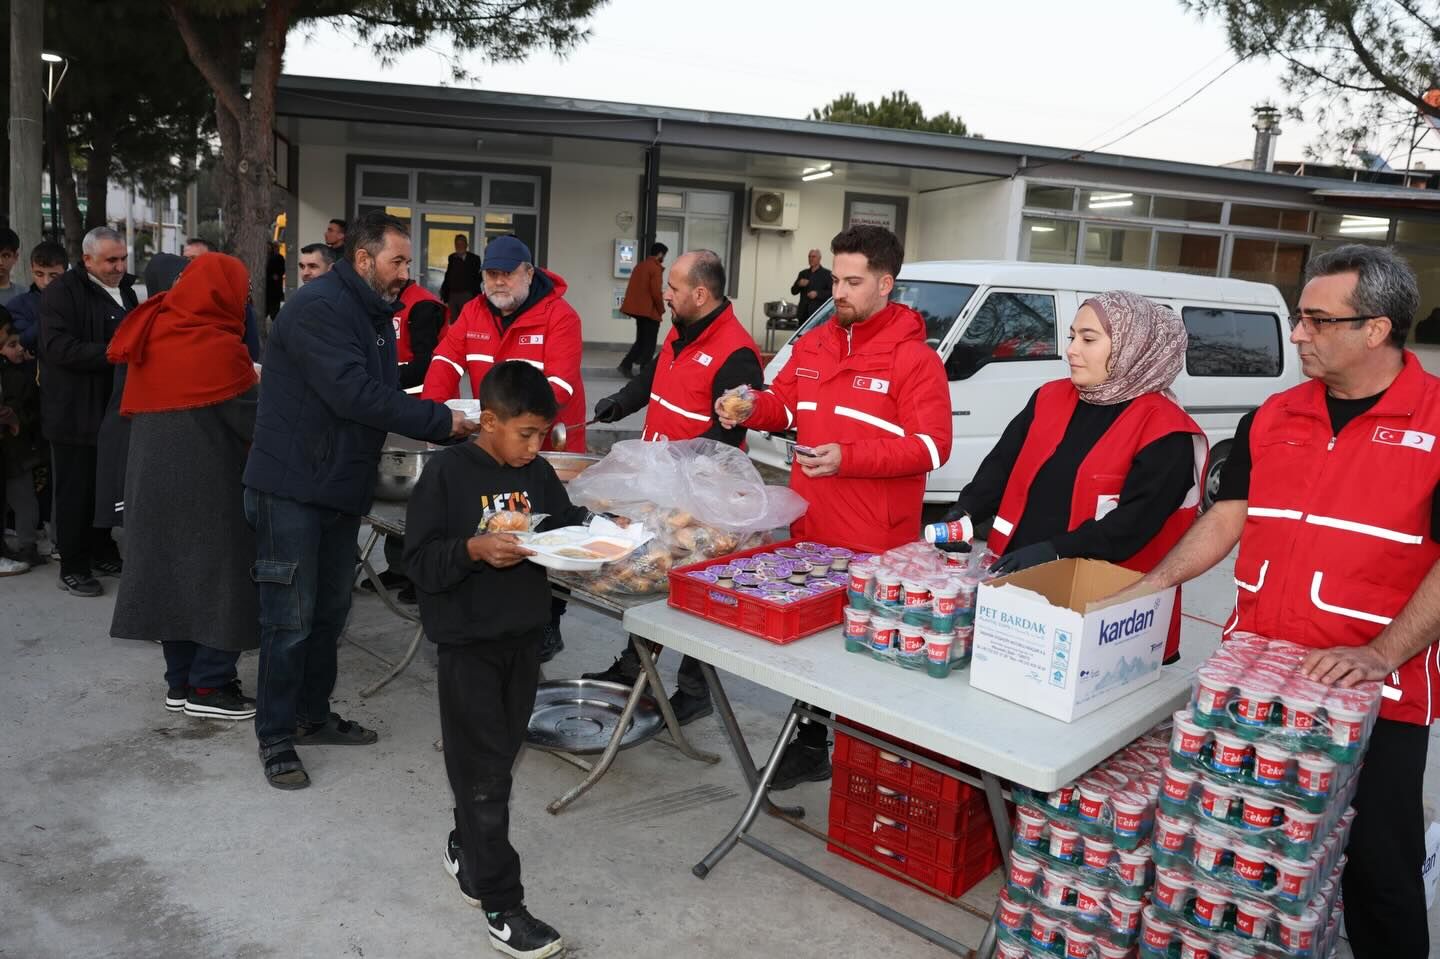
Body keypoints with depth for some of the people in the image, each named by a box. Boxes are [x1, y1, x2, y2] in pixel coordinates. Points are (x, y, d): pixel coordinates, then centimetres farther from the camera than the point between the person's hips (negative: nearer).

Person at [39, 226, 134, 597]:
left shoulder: (125, 290, 15)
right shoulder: (62, 292, -10)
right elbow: (57, 346, -21)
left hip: (115, 409, 7)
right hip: (75, 411, -7)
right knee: (75, 490, 0)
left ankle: (102, 552, 27)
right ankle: (72, 567, 9)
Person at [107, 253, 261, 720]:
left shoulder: (150, 335, 6)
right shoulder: (219, 347, -16)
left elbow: (134, 408, 15)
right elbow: (254, 420, -13)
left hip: (153, 477, 7)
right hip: (209, 482, -7)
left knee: (171, 570, 13)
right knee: (220, 574, 2)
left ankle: (180, 681, 20)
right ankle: (209, 686, 4)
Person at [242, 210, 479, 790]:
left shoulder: (375, 316, 13)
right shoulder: (318, 307, -18)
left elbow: (383, 394, 10)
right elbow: (354, 394, -28)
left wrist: (441, 423, -6)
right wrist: (440, 422, -25)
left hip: (342, 488, 9)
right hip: (292, 488, -9)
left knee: (330, 610, 16)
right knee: (291, 618, -2)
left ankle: (312, 716, 30)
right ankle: (275, 738, 12)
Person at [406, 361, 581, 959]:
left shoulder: (537, 473, 4)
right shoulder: (446, 473, -13)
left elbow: (564, 525, 14)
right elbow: (419, 560, -14)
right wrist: (474, 550, -29)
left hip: (524, 636, 6)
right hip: (468, 642, -6)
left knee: (500, 757, 17)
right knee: (483, 772, 1)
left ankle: (466, 848, 40)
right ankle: (501, 905, 11)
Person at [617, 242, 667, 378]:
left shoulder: (640, 265, 12)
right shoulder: (656, 268, -13)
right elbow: (655, 292, -18)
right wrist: (661, 309, -3)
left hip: (638, 309, 8)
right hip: (650, 311, -8)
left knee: (641, 341, 18)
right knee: (649, 344, 1)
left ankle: (626, 365, 10)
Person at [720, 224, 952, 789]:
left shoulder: (914, 359, -11)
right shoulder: (812, 345, 9)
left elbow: (932, 446, -17)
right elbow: (784, 404, 18)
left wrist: (848, 459, -25)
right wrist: (750, 408, -6)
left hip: (877, 546, -7)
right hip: (809, 529, 7)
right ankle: (809, 746, 34)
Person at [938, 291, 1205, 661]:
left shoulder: (1165, 432, -10)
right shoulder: (1050, 398, 8)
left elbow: (1134, 523, -17)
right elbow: (1002, 464, 7)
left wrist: (1055, 551, -26)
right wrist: (966, 511, -10)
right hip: (1014, 577, 5)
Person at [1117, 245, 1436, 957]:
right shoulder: (1272, 417, 7)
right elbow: (1227, 517, 11)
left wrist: (1381, 655, -20)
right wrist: (1151, 585, -1)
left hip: (1375, 695, -4)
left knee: (1379, 868, 9)